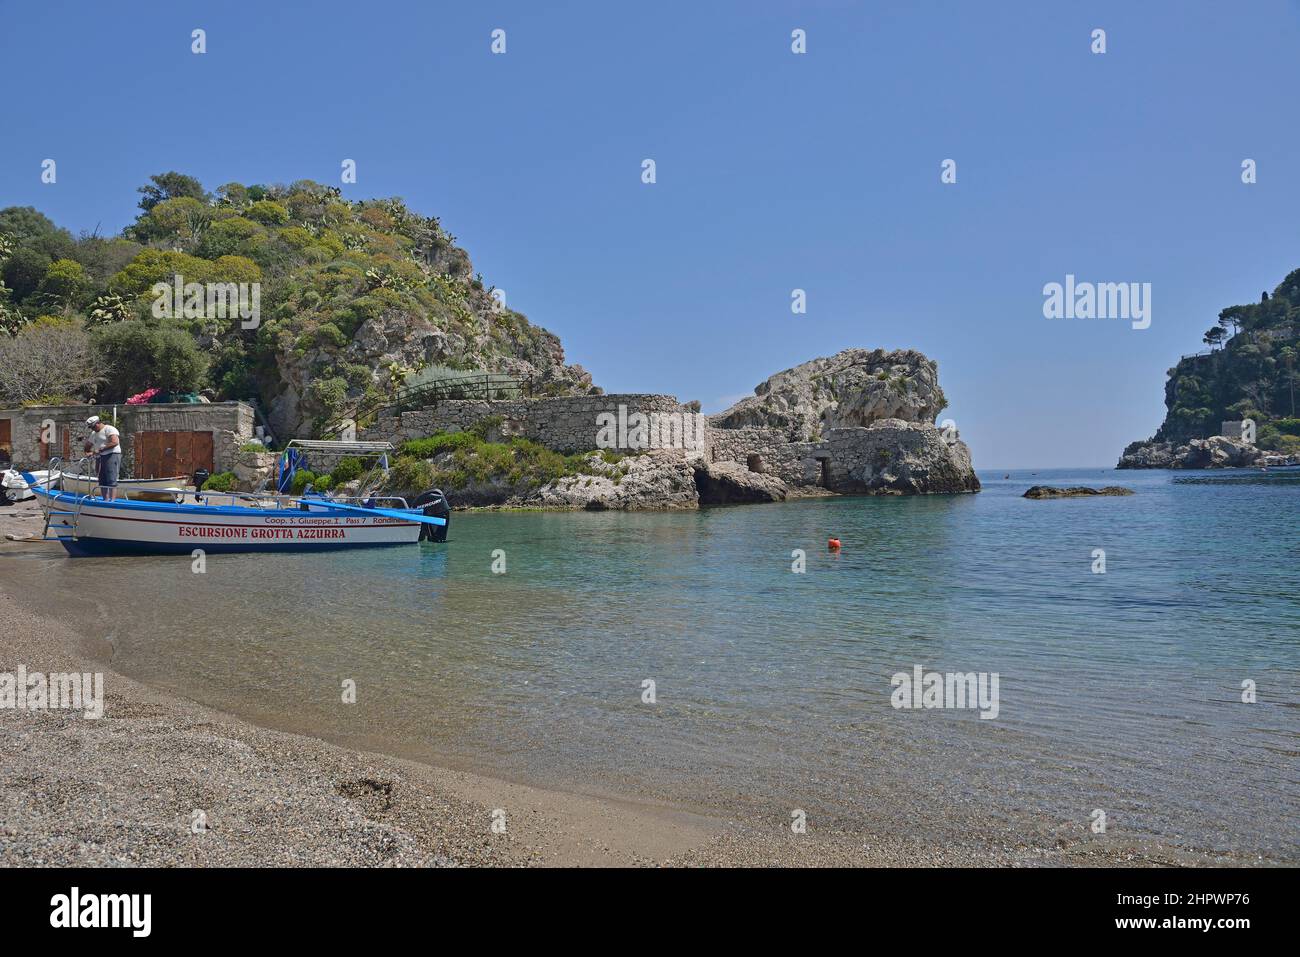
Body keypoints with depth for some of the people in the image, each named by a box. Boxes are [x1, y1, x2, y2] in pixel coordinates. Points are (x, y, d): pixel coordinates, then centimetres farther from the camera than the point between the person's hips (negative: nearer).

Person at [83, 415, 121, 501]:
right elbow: (88, 446, 30)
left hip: (111, 456, -9)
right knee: (102, 482, 7)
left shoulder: (109, 429, -5)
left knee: (111, 481, -15)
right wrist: (90, 450, 7)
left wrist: (101, 449, -22)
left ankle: (112, 500, -20)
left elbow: (115, 442, -20)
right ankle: (106, 500, 11)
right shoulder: (94, 434, 23)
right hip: (100, 458, 9)